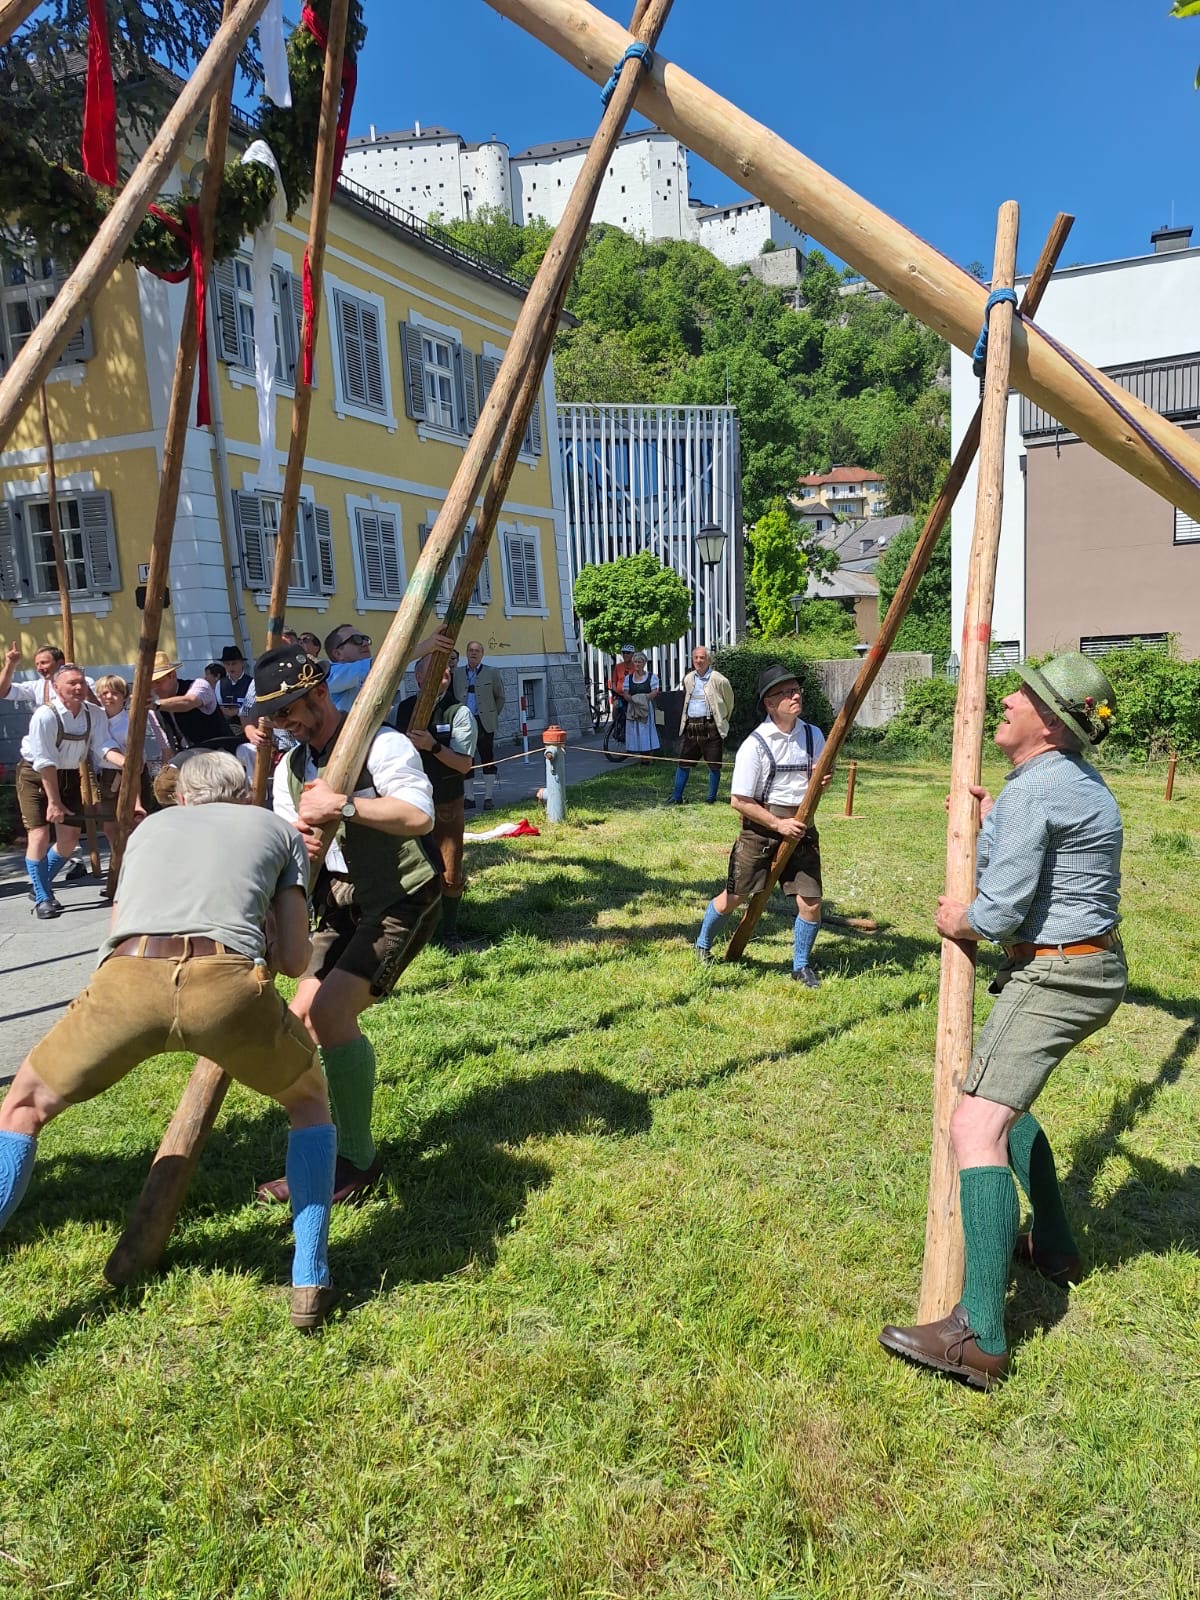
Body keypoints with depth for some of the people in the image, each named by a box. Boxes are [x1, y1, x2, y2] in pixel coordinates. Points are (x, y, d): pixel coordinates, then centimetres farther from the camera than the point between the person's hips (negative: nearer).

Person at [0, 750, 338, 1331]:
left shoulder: (149, 826, 36)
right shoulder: (280, 830, 29)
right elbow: (293, 960, 22)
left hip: (124, 979, 1)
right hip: (227, 982, -1)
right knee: (309, 1101, 28)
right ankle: (310, 1283, 23)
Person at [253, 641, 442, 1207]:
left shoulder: (380, 744, -12)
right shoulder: (290, 769, 13)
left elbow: (420, 815, -25)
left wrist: (342, 805, -29)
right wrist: (297, 841, -14)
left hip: (401, 900, -8)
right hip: (342, 907, 9)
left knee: (331, 1010, -22)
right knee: (302, 1018, 1)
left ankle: (358, 1160, -5)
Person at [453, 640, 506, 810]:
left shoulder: (491, 673, 2)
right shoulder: (457, 673, 9)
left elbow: (500, 697, 8)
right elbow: (454, 696, 14)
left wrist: (493, 715, 6)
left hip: (484, 722, -3)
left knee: (487, 760, -1)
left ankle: (489, 797, 3)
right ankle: (469, 797, 13)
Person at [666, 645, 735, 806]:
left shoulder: (717, 680, -6)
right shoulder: (688, 679, 10)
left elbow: (729, 701, 6)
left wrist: (723, 719, 15)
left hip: (710, 727, -5)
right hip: (690, 726, 5)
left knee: (714, 765, 2)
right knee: (683, 763, 7)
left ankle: (712, 798, 14)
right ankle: (676, 797, 14)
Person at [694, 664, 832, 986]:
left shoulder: (813, 736, 0)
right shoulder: (755, 744, -16)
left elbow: (818, 785, 12)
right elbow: (739, 801, -14)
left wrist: (823, 782, -12)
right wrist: (778, 824, -19)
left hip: (800, 828, 4)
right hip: (760, 827, -3)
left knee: (811, 903, -3)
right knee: (733, 897, 8)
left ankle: (801, 965, 22)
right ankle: (703, 944, 36)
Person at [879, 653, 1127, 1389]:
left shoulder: (1033, 791, -21)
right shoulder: (1078, 778, 11)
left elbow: (999, 913, -22)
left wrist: (960, 921, -2)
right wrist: (989, 819, 12)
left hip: (1055, 975, -11)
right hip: (1088, 966, 11)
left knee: (975, 1127, -17)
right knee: (1003, 1091, 28)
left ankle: (979, 1336, -19)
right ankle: (1054, 1245, 38)